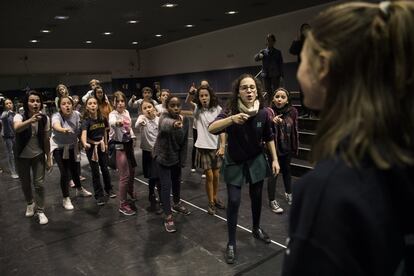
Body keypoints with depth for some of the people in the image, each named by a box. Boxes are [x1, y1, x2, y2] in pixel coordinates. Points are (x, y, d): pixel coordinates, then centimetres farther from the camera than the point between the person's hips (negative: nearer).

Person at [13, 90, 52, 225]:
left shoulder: (44, 119, -14)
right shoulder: (19, 117, -22)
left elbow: (46, 140, -5)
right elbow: (16, 128, -47)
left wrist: (48, 158, -2)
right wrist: (31, 120, -66)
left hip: (38, 156, 1)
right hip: (22, 157, 0)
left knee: (39, 184, -4)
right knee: (25, 183, 15)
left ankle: (40, 211, 12)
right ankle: (30, 203, 43)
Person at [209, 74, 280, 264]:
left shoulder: (263, 113, -13)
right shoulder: (231, 111, -22)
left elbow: (269, 138, 2)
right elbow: (212, 128, -40)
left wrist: (275, 159, 1)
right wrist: (232, 119, -55)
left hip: (256, 160, 3)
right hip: (234, 162, -3)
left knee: (256, 196, 15)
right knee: (234, 200, -5)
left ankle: (256, 229, 42)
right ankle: (231, 243, 12)